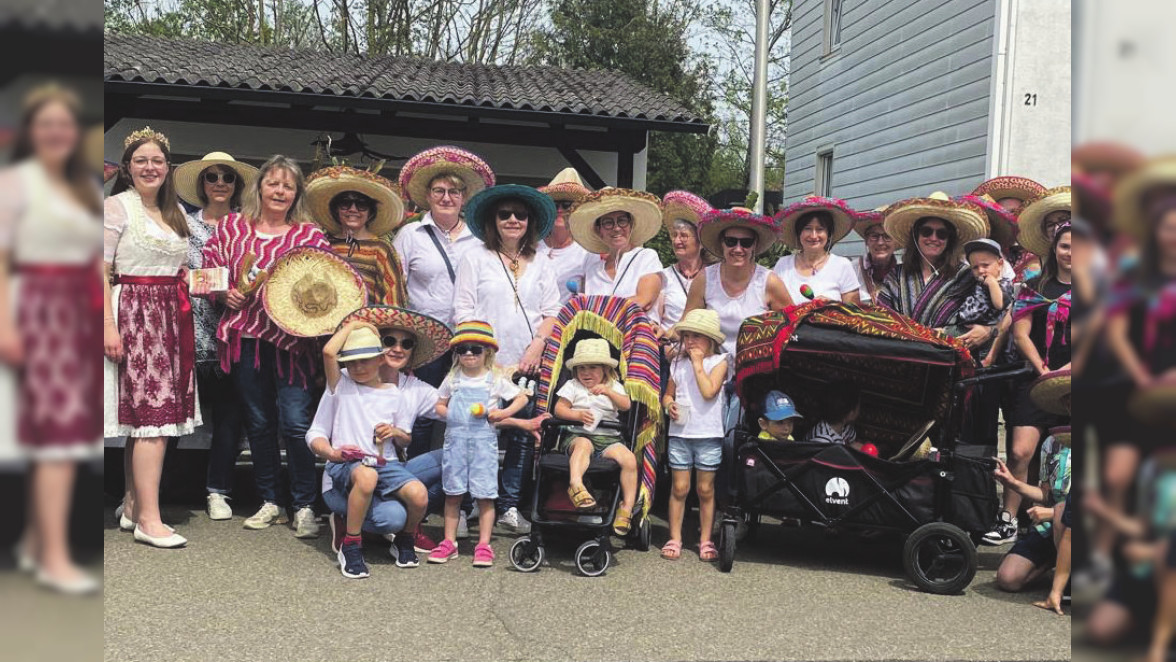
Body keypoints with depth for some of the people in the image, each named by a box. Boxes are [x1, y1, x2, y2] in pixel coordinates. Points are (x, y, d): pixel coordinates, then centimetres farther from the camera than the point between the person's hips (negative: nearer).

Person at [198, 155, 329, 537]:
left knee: (296, 424, -8)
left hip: (290, 337, -3)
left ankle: (304, 506, 5)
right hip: (244, 335, 3)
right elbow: (210, 273, 16)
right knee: (258, 423, 10)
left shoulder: (310, 235, 4)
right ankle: (270, 502, 22)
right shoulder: (231, 227, 10)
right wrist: (225, 293, -2)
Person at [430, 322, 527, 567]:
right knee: (452, 493, 6)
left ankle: (483, 545, 4)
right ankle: (449, 542, 15)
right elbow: (439, 406, 17)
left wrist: (505, 412, -7)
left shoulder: (496, 380, 3)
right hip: (455, 440, 2)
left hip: (483, 440, -2)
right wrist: (449, 414, -5)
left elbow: (522, 397, 9)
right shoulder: (452, 379, 9)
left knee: (485, 494, -2)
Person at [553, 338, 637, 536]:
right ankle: (576, 484, -59)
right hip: (578, 435, -2)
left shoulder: (614, 386, 18)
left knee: (629, 459, -24)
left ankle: (627, 507, -19)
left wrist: (609, 392, -15)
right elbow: (559, 409, 4)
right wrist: (577, 415, -14)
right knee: (583, 446, -39)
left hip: (608, 438, 2)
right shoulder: (572, 386, 15)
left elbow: (626, 405, 1)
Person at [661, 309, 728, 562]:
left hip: (708, 435, -2)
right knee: (679, 488, 4)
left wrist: (698, 363, -12)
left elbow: (709, 392, -18)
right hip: (680, 434, 2)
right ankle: (675, 539, 12)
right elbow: (668, 394, 17)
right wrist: (669, 404, -5)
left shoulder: (718, 362, -3)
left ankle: (705, 540, 16)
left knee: (705, 489, 6)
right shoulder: (677, 363, 8)